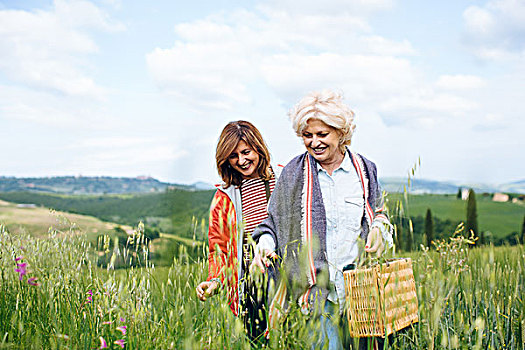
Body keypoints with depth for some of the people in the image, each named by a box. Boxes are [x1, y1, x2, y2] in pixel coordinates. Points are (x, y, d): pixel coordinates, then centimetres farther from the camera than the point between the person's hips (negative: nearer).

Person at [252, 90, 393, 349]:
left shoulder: (364, 170, 7)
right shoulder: (294, 173, 3)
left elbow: (379, 211, 21)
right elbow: (274, 220, 11)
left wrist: (378, 228, -1)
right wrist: (265, 244, -9)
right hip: (312, 286, -2)